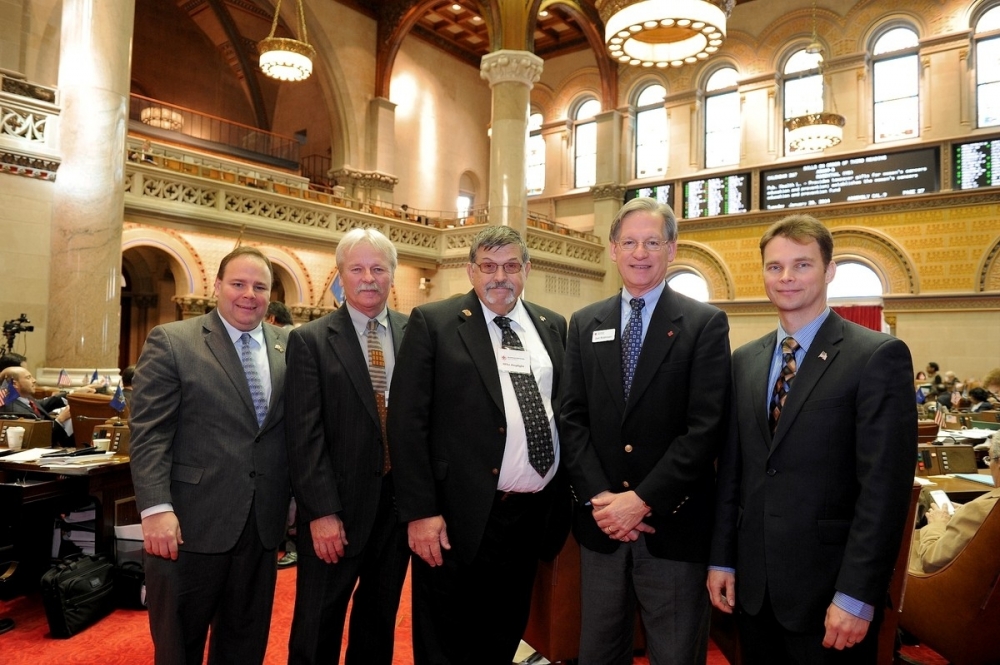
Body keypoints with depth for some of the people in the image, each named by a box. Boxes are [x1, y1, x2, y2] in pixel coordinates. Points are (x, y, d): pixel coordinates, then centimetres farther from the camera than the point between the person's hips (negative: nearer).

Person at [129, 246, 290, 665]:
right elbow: (149, 433, -9)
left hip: (263, 521, 4)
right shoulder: (171, 342, -4)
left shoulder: (289, 347, 7)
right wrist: (156, 509, -16)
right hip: (191, 521, -3)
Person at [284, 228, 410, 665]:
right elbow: (305, 434, -9)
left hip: (400, 503, 3)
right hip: (337, 507, -2)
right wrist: (322, 512, -14)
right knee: (317, 628, 12)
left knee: (380, 619, 18)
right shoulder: (309, 341, -5)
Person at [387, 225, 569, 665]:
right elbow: (407, 421, -9)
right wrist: (420, 511, -14)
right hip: (461, 516, -4)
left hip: (534, 514, 5)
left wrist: (564, 501, 8)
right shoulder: (433, 323, -5)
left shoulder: (552, 327, 10)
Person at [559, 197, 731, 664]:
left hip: (673, 523, -3)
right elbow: (572, 418, 3)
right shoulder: (585, 324, 8)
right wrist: (599, 497, -9)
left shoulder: (705, 323, -4)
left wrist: (644, 500, -16)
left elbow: (706, 427, -11)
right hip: (600, 520, 3)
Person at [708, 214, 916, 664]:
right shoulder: (744, 360, 7)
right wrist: (722, 558, 6)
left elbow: (885, 487, -14)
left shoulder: (879, 356, -10)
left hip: (828, 586, -5)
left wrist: (857, 595, -16)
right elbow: (731, 468, 8)